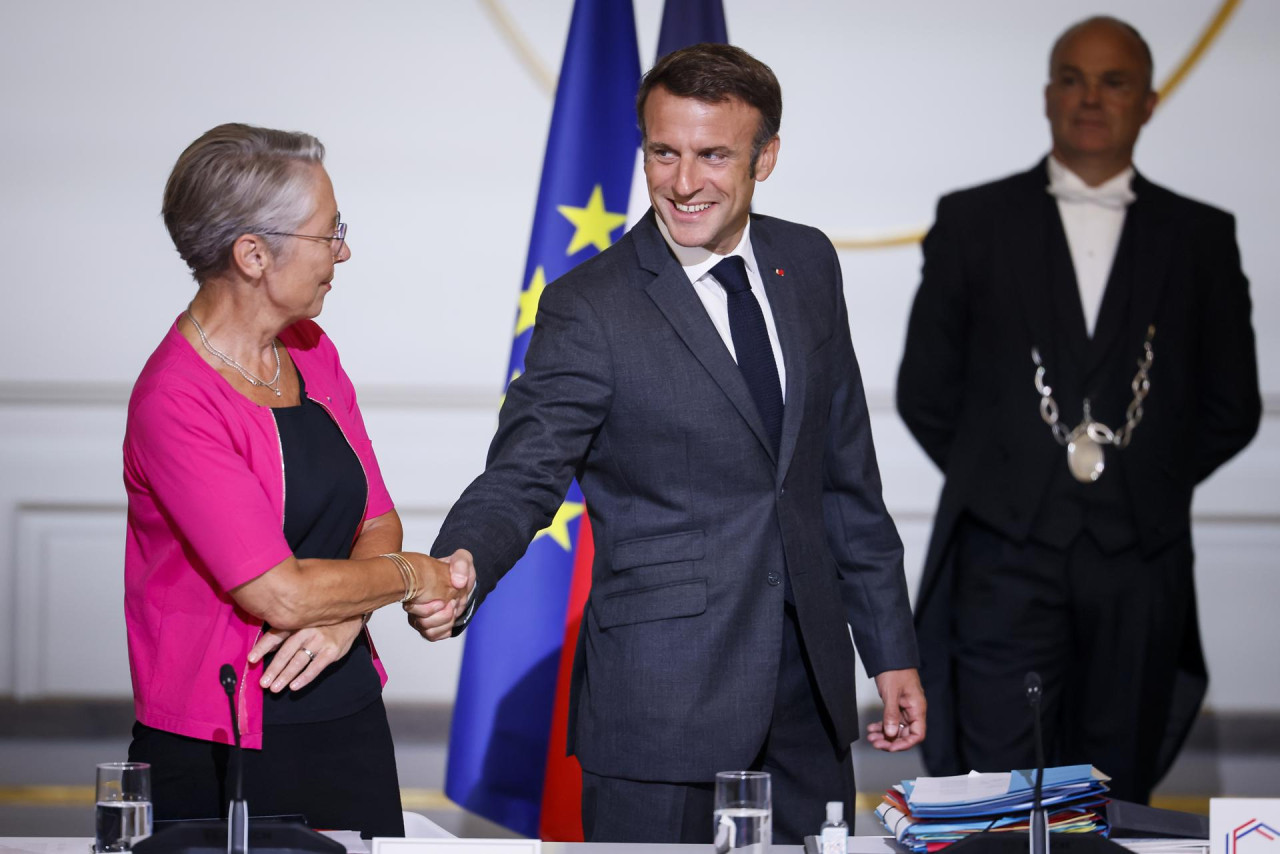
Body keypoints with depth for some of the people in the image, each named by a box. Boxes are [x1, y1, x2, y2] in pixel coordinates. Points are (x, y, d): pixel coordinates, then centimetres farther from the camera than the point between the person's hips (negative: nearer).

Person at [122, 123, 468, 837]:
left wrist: (344, 614, -11)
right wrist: (416, 576, -7)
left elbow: (377, 517, 9)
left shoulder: (312, 352, 8)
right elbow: (278, 593, -21)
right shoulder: (174, 403, -18)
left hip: (348, 715, 7)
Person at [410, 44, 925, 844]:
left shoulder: (808, 265, 6)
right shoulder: (590, 308, -10)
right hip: (663, 704, -5)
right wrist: (459, 569, -37)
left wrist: (892, 649, 12)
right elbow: (523, 476, -15)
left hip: (807, 686, 5)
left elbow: (846, 473, 12)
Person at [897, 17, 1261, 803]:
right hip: (1008, 556, -1)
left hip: (1140, 562, 2)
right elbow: (926, 391, 10)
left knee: (1113, 800, 5)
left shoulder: (1201, 237, 11)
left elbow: (1232, 406, 13)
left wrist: (1147, 487, 6)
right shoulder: (974, 221, 9)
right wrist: (998, 480, 5)